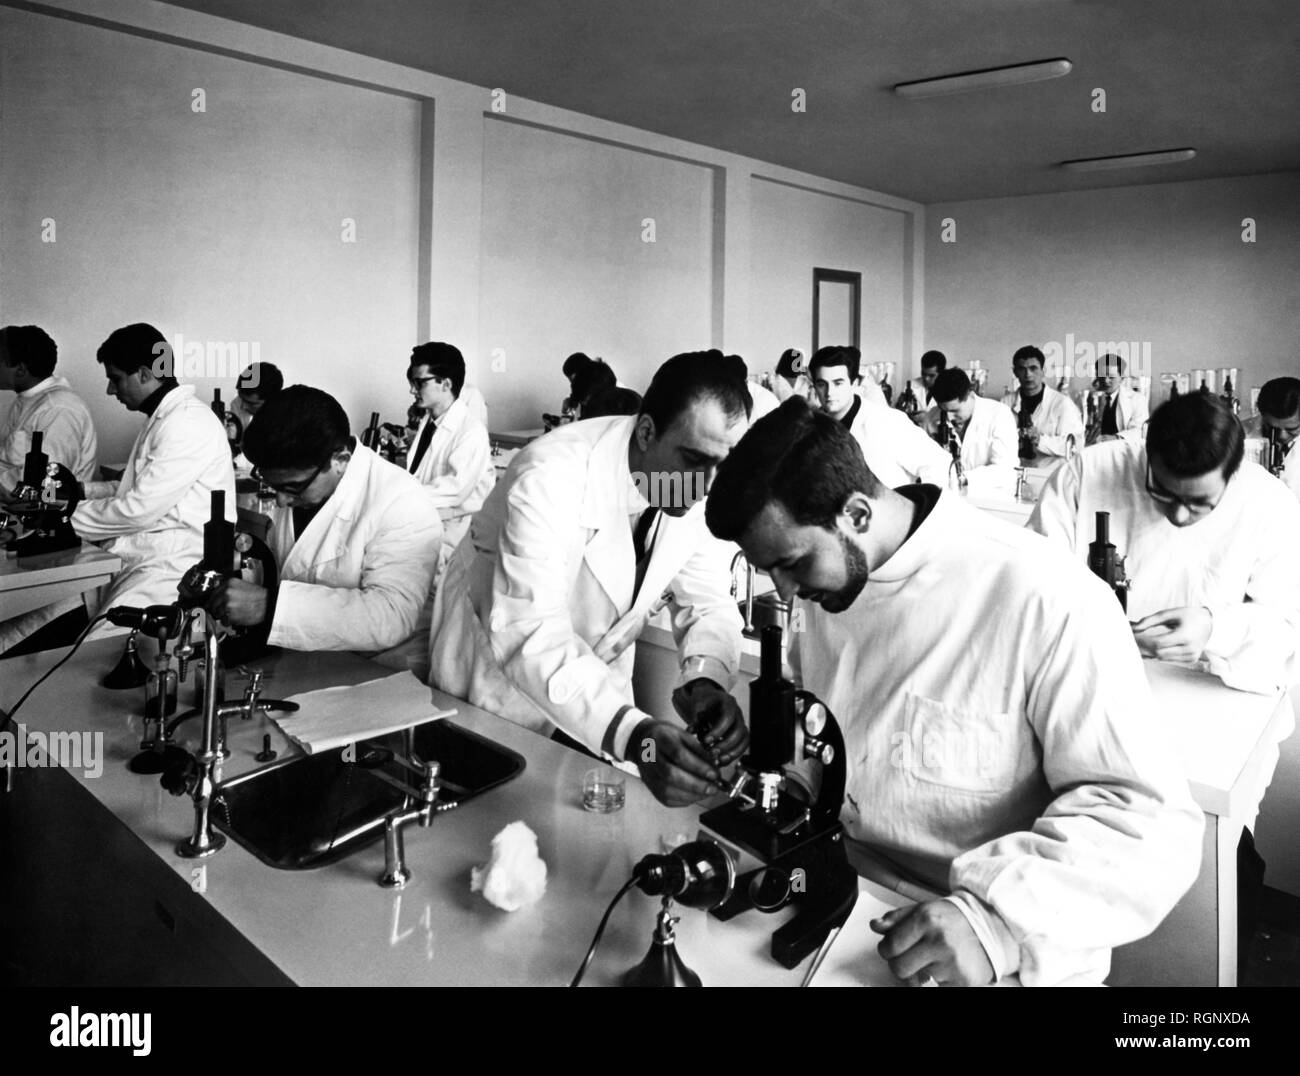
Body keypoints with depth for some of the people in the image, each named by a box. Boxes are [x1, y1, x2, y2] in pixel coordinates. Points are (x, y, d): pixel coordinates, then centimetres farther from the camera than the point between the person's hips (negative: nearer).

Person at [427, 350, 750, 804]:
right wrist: (631, 732, -53)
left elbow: (707, 602, -9)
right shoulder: (552, 476, -33)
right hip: (497, 679, -4)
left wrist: (707, 678, -31)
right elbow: (530, 635, -40)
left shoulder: (704, 487, -14)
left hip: (594, 690, 5)